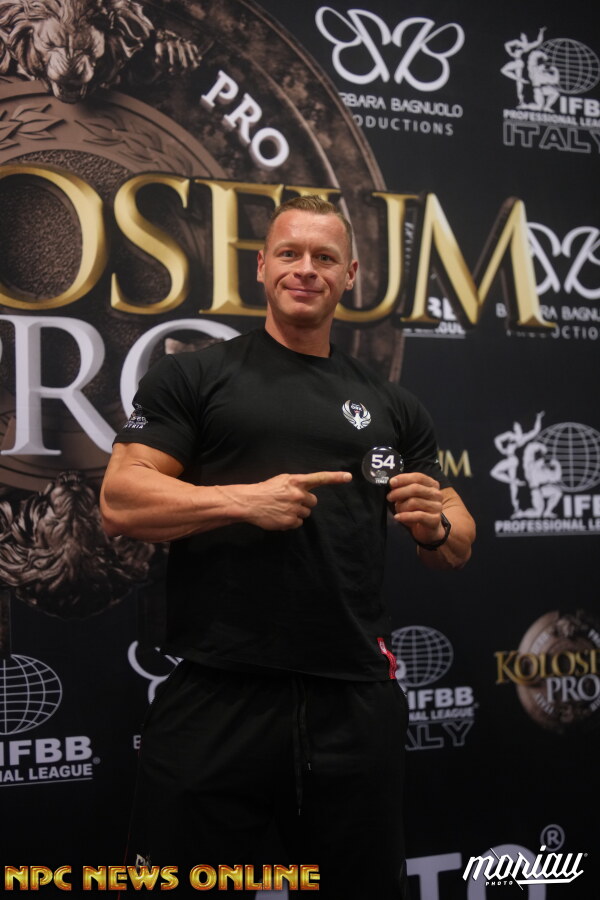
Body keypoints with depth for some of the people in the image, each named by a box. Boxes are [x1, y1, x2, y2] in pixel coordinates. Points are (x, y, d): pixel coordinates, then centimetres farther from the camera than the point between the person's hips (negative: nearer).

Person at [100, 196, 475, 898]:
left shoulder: (391, 407, 15)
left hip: (356, 703, 3)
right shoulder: (193, 378, 6)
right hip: (217, 703, -3)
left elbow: (458, 544, 18)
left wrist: (436, 525, -5)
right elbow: (121, 502, -3)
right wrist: (243, 500, -16)